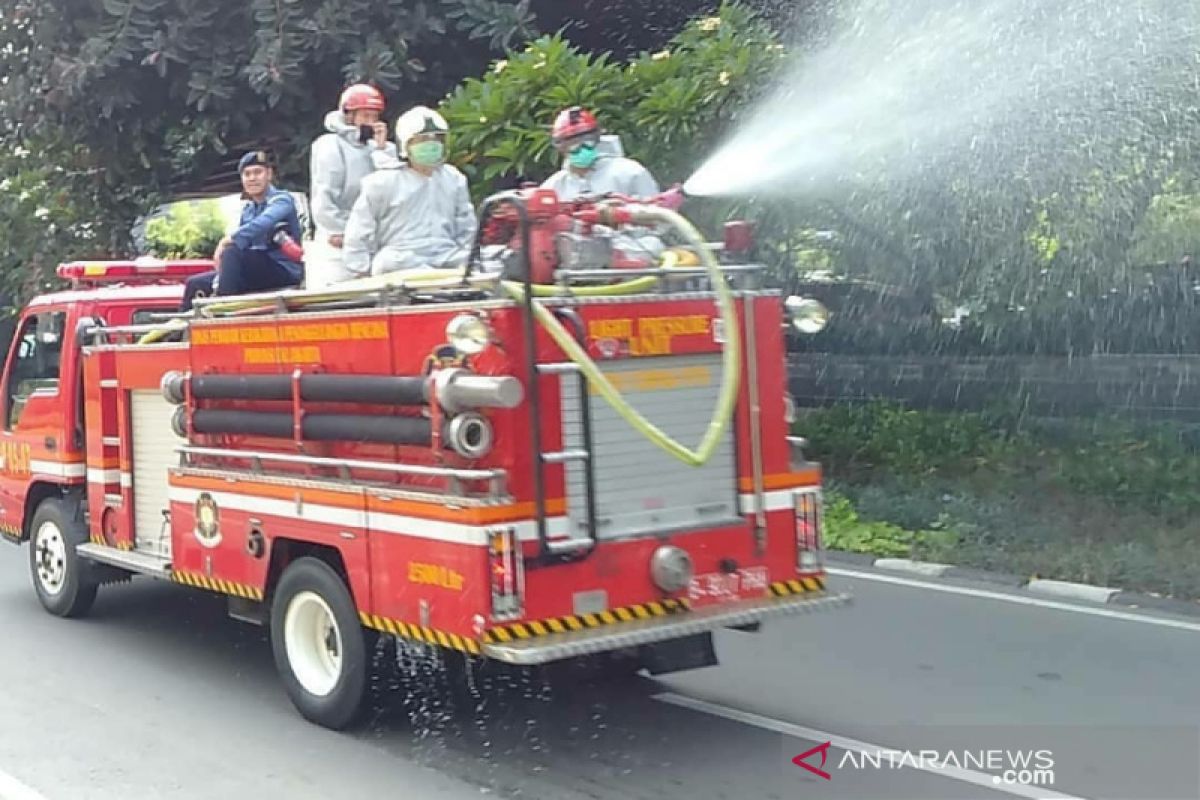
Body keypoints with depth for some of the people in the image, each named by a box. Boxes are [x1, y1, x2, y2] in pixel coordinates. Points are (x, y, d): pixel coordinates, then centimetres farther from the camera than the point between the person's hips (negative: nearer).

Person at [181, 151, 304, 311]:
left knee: (232, 252, -30)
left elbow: (263, 224, -28)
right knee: (195, 283, 3)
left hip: (284, 271, -8)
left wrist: (228, 240, -32)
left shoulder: (281, 200, -6)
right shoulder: (248, 209, 16)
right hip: (257, 272, 8)